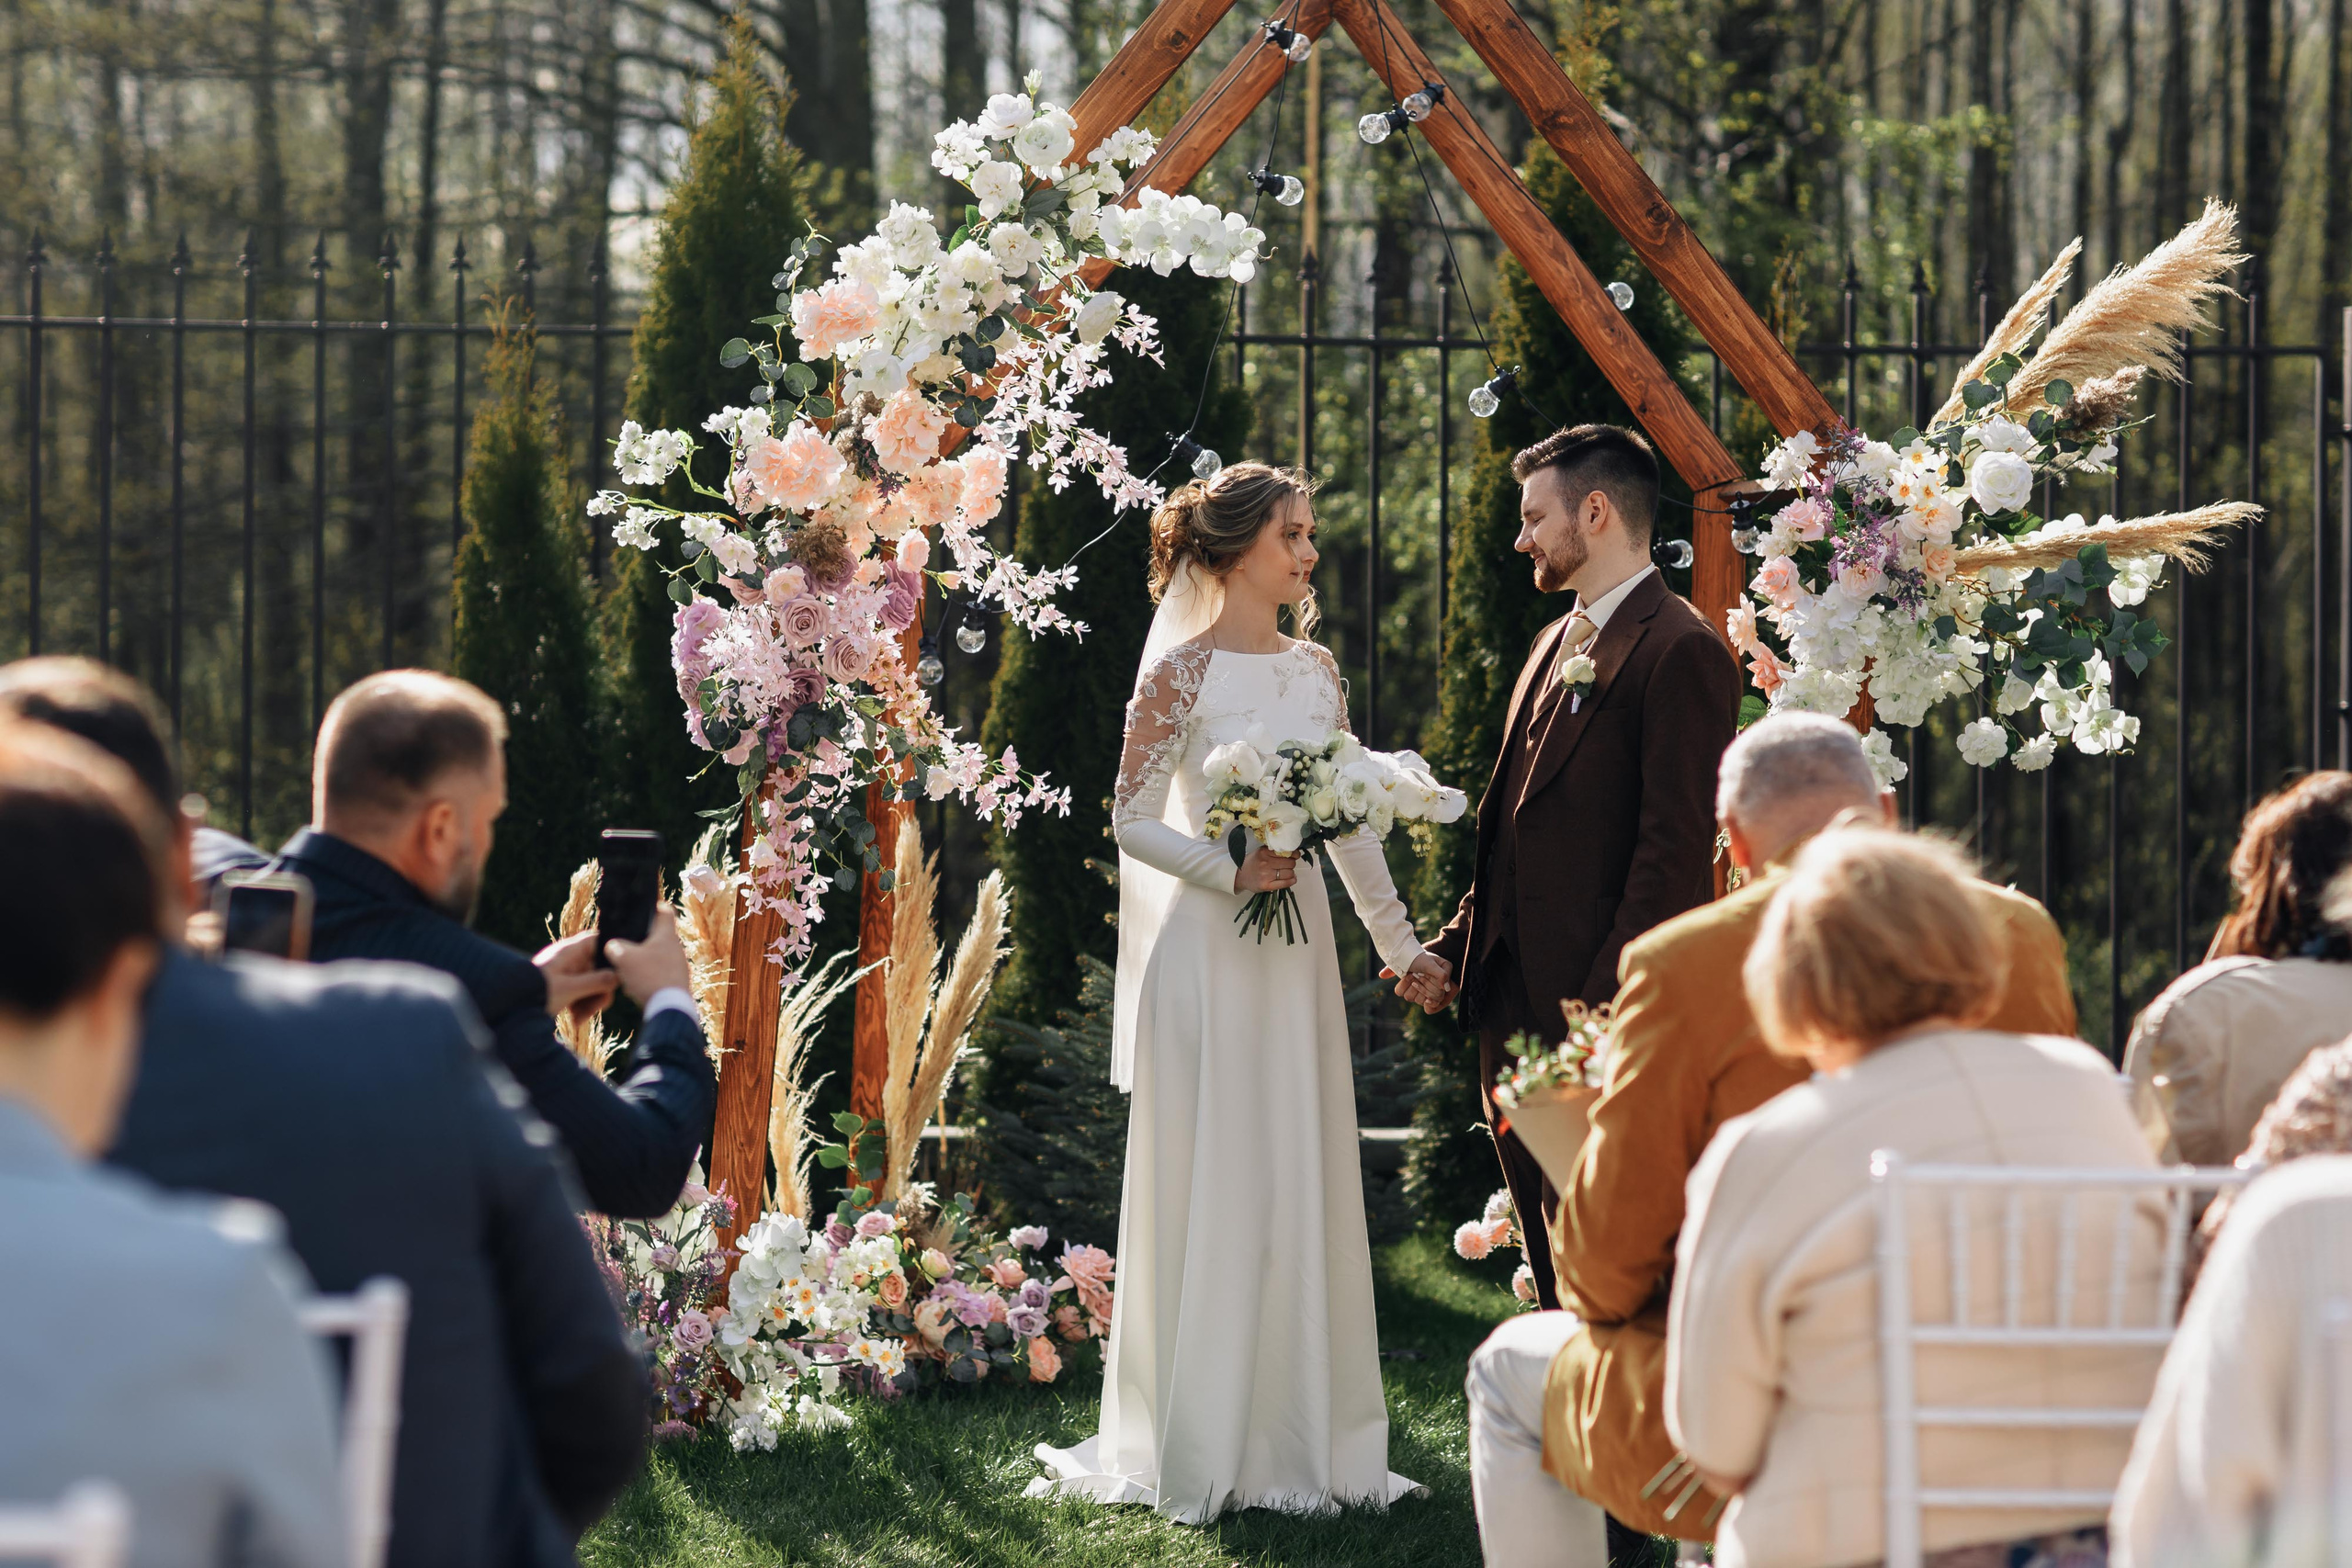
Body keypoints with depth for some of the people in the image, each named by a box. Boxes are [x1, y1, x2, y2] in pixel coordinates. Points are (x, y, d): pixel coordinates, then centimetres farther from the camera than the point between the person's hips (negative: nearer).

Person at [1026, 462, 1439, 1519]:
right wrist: (1234, 873, -19)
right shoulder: (1184, 668, -7)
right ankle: (1205, 1447, 6)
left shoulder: (1317, 669, 11)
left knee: (1302, 1184, 8)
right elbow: (1131, 819, -9)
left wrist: (1398, 942, 17)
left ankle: (1302, 1430, 15)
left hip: (1298, 945, 6)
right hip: (1206, 947, -6)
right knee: (1211, 1185, -1)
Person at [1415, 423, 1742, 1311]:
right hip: (1515, 1010, 9)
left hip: (1605, 1009, -9)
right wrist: (1455, 947, 13)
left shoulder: (1680, 653, -11)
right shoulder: (1555, 646, 19)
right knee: (1557, 1278, 13)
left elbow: (1675, 849, -17)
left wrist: (1607, 1006, -20)